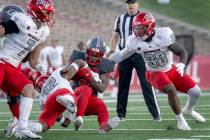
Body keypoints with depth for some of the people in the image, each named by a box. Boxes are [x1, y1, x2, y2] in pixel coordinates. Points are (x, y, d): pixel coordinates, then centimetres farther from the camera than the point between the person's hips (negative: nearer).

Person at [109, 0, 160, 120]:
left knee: (147, 84, -7)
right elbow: (115, 37, 15)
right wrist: (112, 51, 5)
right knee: (123, 84, 7)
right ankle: (121, 113, 16)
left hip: (141, 54, -3)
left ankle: (156, 114, -6)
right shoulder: (120, 19, 10)